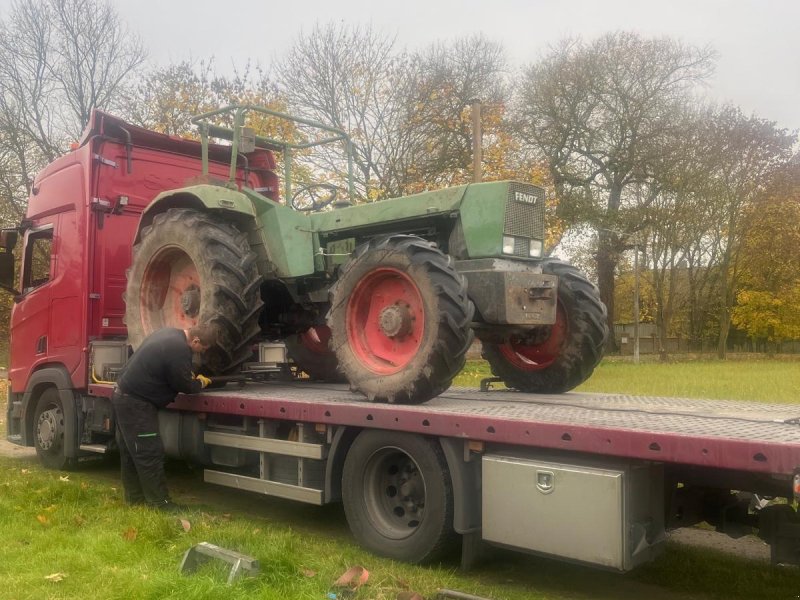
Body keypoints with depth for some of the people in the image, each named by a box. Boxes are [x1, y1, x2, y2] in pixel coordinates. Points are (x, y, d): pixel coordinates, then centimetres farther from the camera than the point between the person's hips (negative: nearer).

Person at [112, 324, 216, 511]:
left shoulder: (170, 334, 7)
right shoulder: (179, 349, -24)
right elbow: (185, 386, -13)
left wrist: (189, 375, 15)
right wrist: (201, 383, 6)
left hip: (124, 396, 11)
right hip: (135, 403, -11)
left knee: (131, 452, 17)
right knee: (149, 453, -5)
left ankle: (135, 497, 27)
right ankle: (160, 503, 2)